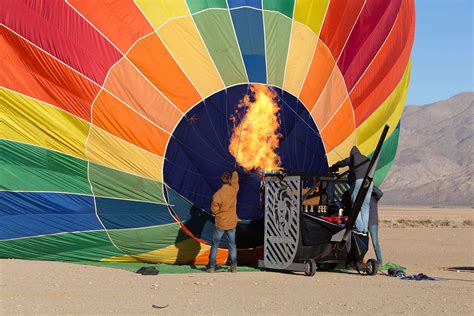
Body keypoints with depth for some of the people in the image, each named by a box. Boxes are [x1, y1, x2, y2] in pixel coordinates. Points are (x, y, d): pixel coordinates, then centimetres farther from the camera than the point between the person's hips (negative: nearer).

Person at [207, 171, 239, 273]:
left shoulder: (218, 194, -19)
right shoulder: (233, 190, -10)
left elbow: (214, 210, -12)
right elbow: (235, 180, 14)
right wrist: (235, 173, 34)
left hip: (220, 223, -3)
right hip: (232, 223, 3)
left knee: (215, 244, 9)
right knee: (232, 244, 16)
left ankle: (211, 267, 8)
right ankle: (233, 265, 9)